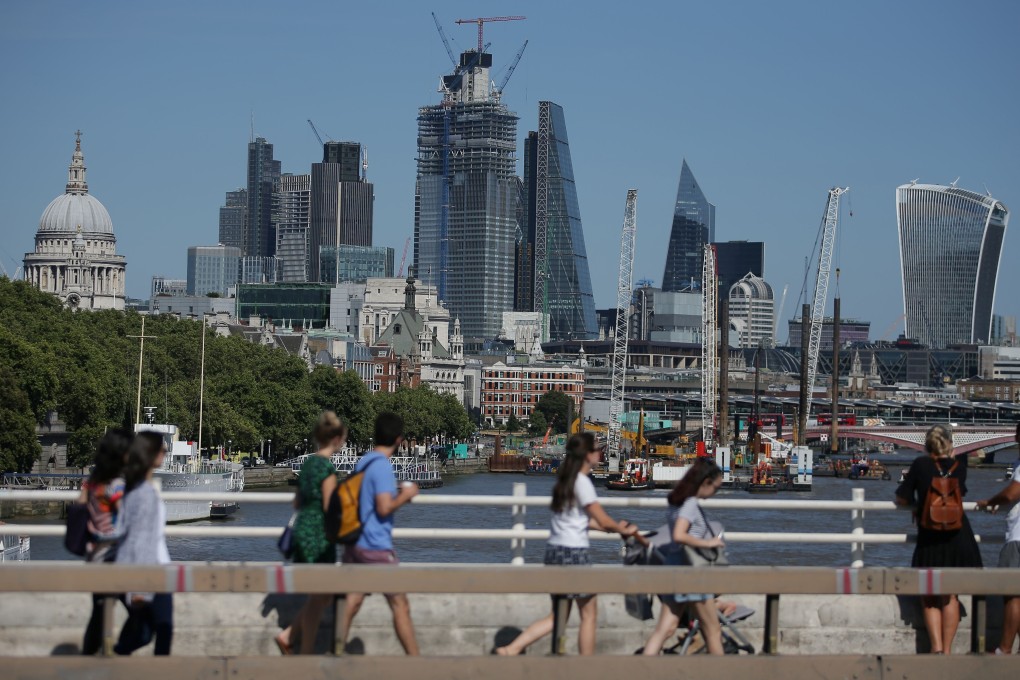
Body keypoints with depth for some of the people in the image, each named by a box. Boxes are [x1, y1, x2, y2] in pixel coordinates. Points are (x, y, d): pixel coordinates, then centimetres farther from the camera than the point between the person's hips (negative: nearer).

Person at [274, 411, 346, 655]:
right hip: (319, 536, -9)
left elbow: (297, 502, 17)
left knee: (323, 594, 17)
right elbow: (329, 508, -18)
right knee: (318, 598, 1)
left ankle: (288, 635, 15)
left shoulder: (308, 463, 11)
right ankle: (307, 651, 7)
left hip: (302, 532, 9)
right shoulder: (328, 467, -16)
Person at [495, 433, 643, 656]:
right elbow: (603, 520, -10)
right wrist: (624, 530, 8)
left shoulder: (565, 480, 14)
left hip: (554, 551, 8)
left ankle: (510, 649, 3)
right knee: (589, 615, 4)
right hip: (574, 552, -8)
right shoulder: (582, 482, -12)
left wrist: (614, 527, 21)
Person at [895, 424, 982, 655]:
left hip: (930, 540, -2)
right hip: (959, 538, 2)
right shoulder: (959, 464, 1)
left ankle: (937, 648, -7)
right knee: (950, 596, 12)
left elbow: (902, 499, -1)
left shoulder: (920, 465, -6)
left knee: (930, 598, 8)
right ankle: (946, 650, 8)